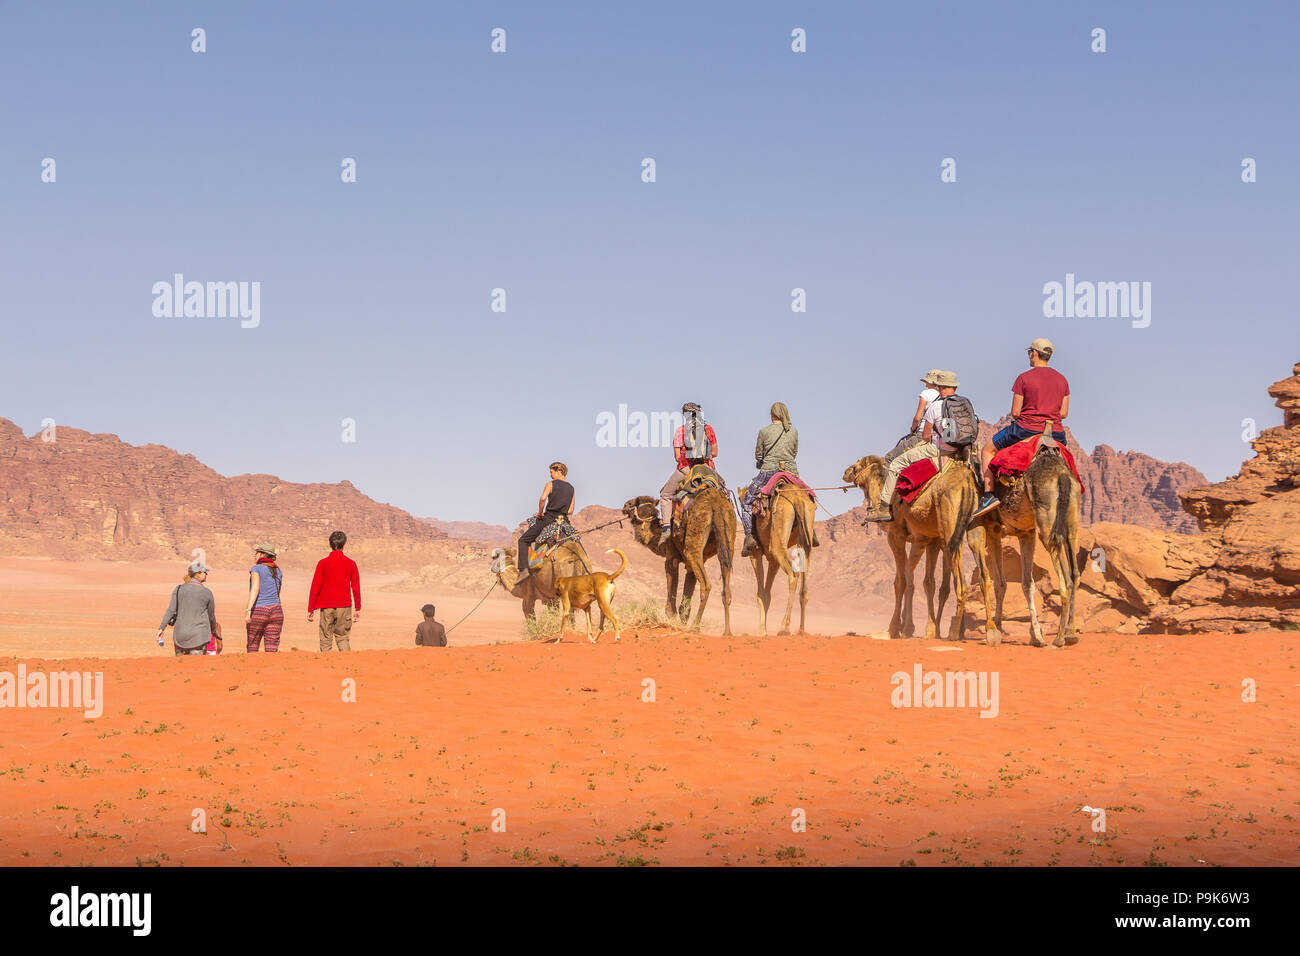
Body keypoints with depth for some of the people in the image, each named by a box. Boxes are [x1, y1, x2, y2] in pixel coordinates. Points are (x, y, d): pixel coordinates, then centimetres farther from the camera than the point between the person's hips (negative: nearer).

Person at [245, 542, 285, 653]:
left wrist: (248, 610, -26)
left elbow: (255, 589, -19)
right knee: (271, 650, 0)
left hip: (258, 611, -4)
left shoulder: (256, 569, -5)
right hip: (275, 610, 4)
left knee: (252, 648, 10)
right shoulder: (278, 571, 12)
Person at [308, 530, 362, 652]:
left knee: (326, 640, 4)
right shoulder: (351, 564, 1)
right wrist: (358, 608, 12)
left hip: (326, 607, -1)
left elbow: (315, 588, -1)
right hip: (344, 606, 1)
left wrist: (310, 609, 4)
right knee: (343, 638, 6)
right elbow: (356, 588, 4)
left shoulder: (323, 563, -2)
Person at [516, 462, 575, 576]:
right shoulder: (571, 489, 10)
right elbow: (570, 511, 7)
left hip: (547, 520, -5)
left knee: (523, 540, 7)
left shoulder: (551, 484, -5)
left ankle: (523, 569, -8)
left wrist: (540, 512, -7)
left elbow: (542, 498, -22)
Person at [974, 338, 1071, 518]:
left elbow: (1015, 413, -8)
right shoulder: (1061, 380, 6)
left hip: (1026, 429, -4)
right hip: (1055, 432, 4)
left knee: (987, 450, 13)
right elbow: (1064, 413, 7)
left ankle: (989, 494, 0)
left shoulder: (1024, 378, -8)